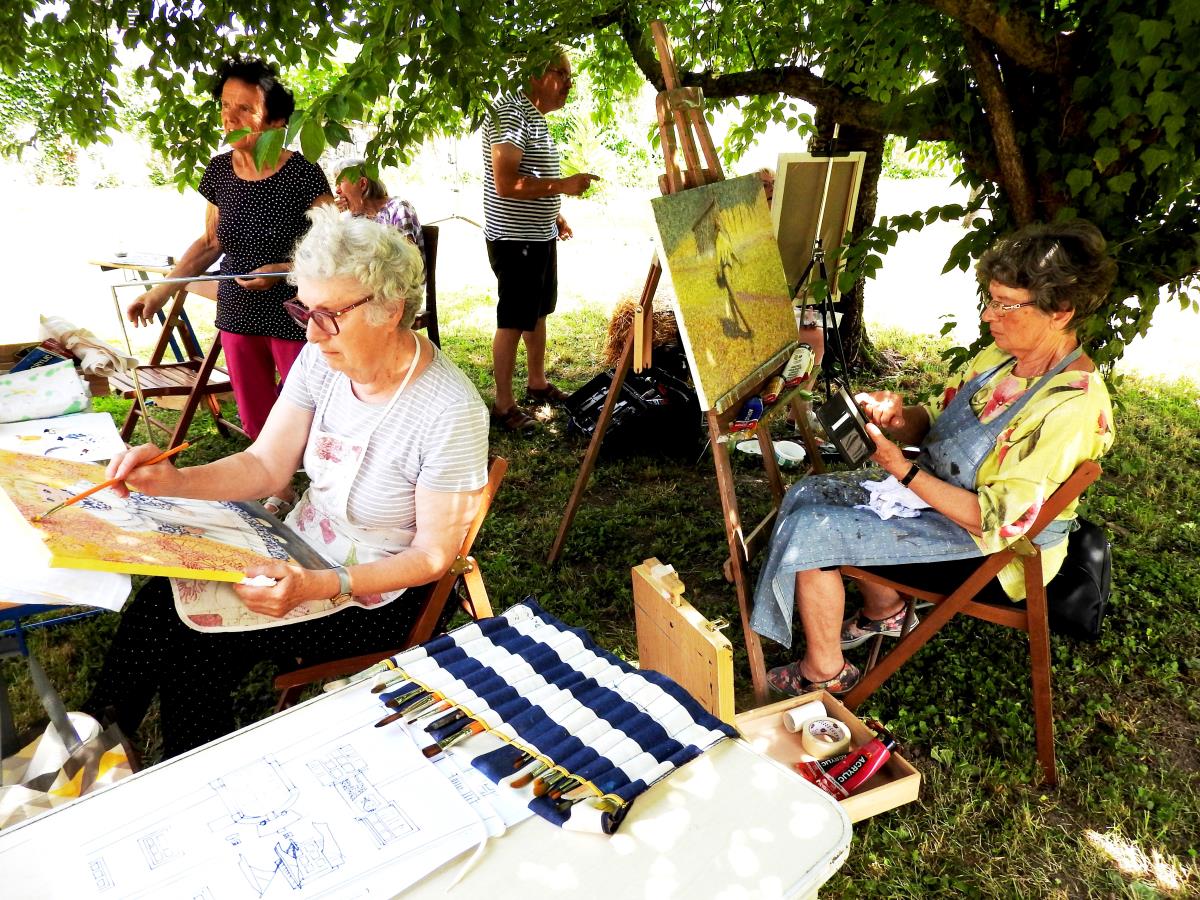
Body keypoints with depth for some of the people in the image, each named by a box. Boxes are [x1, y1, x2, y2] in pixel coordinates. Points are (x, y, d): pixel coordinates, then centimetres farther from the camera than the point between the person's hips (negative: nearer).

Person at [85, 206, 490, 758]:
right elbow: (265, 466, -2)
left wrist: (321, 586, -30)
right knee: (162, 601, -9)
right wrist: (173, 481, -19)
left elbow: (434, 555, -20)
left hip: (376, 598, -6)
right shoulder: (324, 359, -8)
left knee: (198, 645, -14)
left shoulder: (450, 413, -27)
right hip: (302, 551, 6)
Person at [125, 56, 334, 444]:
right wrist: (162, 290, 10)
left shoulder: (302, 174, -12)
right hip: (237, 316, 5)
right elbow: (211, 242, 15)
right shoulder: (219, 170, 5)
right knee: (256, 427, 10)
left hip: (294, 320, -5)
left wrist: (282, 270, -22)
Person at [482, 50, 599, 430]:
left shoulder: (535, 116, 14)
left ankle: (537, 384, 35)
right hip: (514, 239, -10)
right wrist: (563, 185, -26)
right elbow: (505, 183, -28)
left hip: (540, 235, 10)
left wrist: (553, 214, 18)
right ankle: (503, 405, 8)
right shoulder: (510, 113, -18)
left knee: (538, 313, 19)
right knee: (513, 322, -3)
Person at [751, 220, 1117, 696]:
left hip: (988, 553, -9)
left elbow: (997, 521, -29)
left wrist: (905, 471, -29)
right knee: (808, 494, 6)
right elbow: (935, 420, 7)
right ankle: (884, 609, 25)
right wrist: (899, 416, -16)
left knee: (808, 531, -17)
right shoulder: (1004, 354, -3)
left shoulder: (1071, 408, -28)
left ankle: (825, 673, 7)